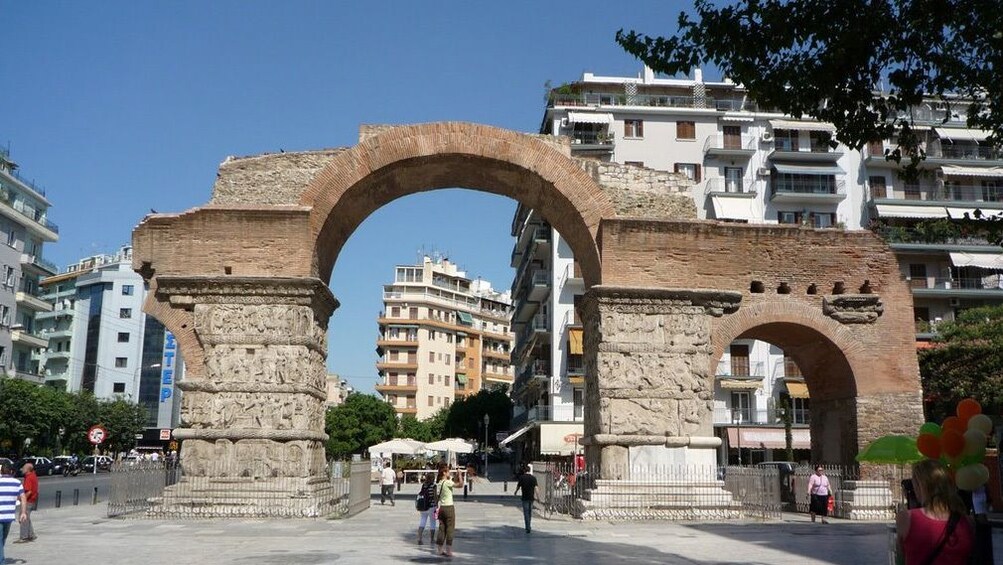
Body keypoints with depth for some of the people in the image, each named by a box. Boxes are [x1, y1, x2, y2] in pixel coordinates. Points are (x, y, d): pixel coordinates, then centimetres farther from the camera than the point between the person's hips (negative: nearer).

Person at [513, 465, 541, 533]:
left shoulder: (521, 477, -5)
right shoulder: (533, 478, 1)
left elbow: (518, 486, 5)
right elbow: (536, 487, -8)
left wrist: (515, 492, 24)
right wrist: (538, 495, -11)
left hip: (525, 497, -3)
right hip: (531, 497, 3)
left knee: (526, 513, -2)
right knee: (530, 512, 17)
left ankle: (528, 528, -11)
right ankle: (529, 526, 27)